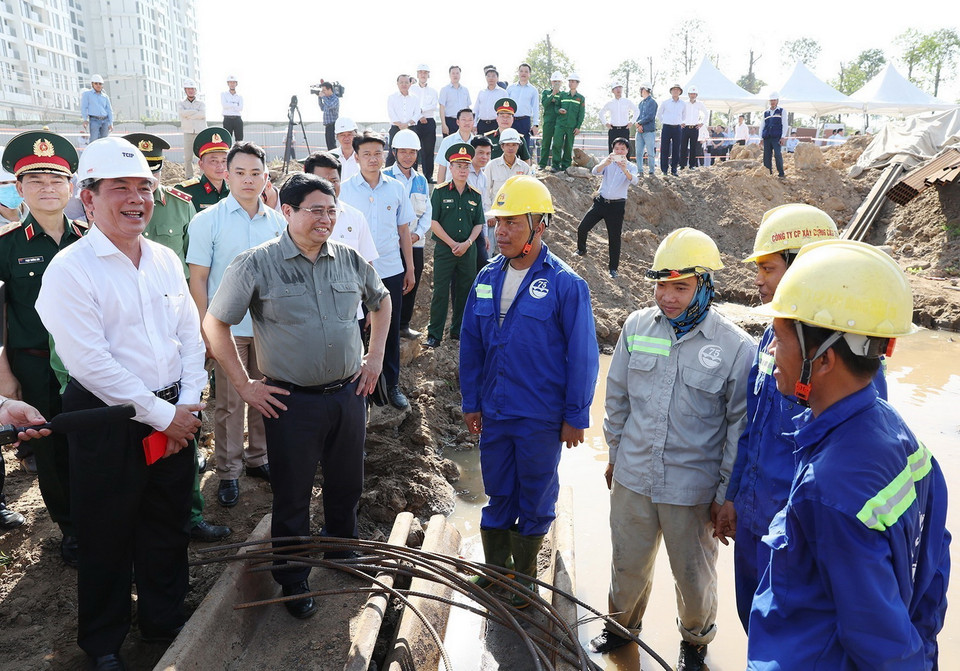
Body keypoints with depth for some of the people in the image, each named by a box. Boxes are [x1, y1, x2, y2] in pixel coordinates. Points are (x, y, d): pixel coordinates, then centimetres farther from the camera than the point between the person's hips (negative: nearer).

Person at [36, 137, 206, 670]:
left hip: (176, 418, 5)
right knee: (108, 538, 11)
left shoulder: (165, 260, 6)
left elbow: (192, 336, 8)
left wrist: (187, 405, -3)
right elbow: (92, 364, -19)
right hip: (108, 422, -5)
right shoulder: (70, 270, -13)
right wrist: (161, 415, -15)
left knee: (169, 527, 18)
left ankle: (165, 617, 40)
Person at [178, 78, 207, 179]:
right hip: (188, 133, 1)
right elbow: (181, 112, -10)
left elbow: (203, 114, -10)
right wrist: (196, 111, -8)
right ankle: (189, 177, 4)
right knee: (187, 157, -3)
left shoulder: (201, 103, 11)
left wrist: (188, 115, -8)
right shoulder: (181, 103, 13)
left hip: (201, 132, 0)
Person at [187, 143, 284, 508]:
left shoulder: (277, 221, 4)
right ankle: (228, 471, 19)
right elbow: (198, 279, -5)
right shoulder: (207, 221, -5)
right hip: (228, 327, -3)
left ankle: (258, 458, 30)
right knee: (230, 403, 5)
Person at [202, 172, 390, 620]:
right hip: (291, 401, -4)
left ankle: (342, 551, 46)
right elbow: (215, 323, -4)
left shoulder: (350, 260, 1)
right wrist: (244, 384, -6)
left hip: (348, 394, 4)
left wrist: (375, 356, 12)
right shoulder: (257, 264, -11)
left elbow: (381, 301, 20)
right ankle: (292, 581, 29)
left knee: (346, 485, 20)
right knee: (292, 496, 9)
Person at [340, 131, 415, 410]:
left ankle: (392, 384, 23)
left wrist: (410, 268, 9)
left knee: (391, 329, 10)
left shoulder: (396, 188, 4)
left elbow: (404, 231, 9)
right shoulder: (345, 190, -2)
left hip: (391, 271, 2)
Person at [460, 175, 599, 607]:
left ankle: (524, 578, 31)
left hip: (541, 418, -4)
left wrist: (576, 416, -9)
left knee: (535, 500, 12)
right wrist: (471, 402, 9)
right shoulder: (487, 279, 2)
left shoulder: (565, 284, -14)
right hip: (494, 413, 4)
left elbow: (583, 356, -11)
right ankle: (494, 568, 35)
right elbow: (471, 345, 8)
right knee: (498, 495, 17)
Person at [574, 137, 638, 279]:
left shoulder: (631, 167, 0)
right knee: (582, 228, -1)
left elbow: (634, 180, -21)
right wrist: (605, 163, -35)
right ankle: (581, 250, 27)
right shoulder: (608, 163, 5)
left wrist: (624, 170, -41)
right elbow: (595, 171, -14)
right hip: (601, 202, 2)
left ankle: (613, 269, 9)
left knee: (615, 237, 0)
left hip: (617, 205, -2)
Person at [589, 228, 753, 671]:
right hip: (632, 477, 3)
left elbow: (740, 426, -8)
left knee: (694, 575, 17)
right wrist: (615, 453, 14)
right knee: (628, 563, 22)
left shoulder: (736, 348, -15)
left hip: (692, 488, -3)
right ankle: (622, 624, 50)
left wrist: (725, 493, -4)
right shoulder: (637, 327, -5)